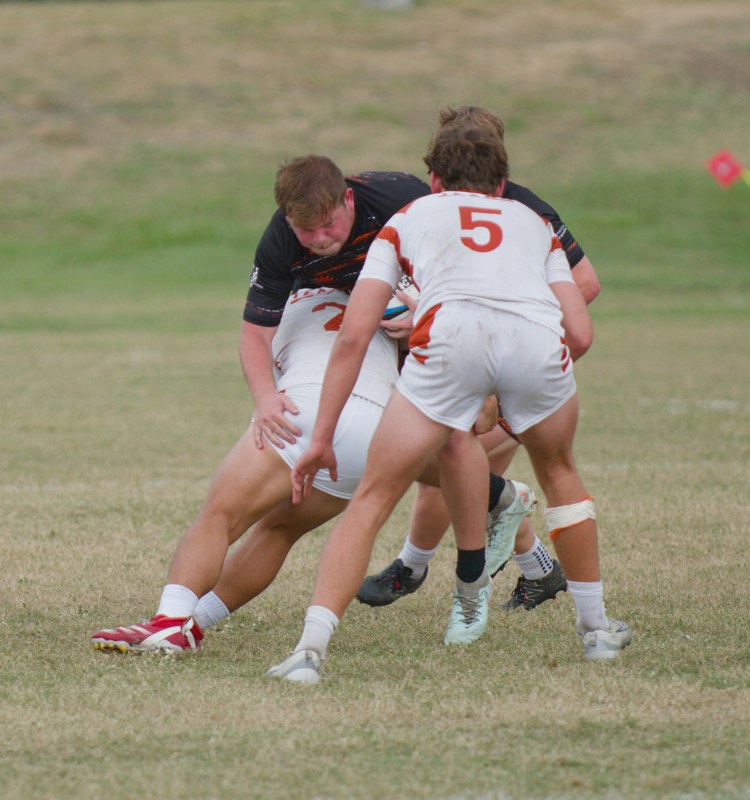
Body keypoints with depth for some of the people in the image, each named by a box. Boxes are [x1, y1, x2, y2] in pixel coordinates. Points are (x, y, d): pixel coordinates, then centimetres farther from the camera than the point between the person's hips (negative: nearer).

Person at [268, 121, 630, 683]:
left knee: (373, 500, 9)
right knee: (559, 472, 32)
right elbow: (580, 328, 25)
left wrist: (321, 438, 26)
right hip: (540, 337, 2)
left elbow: (353, 336, 23)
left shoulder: (410, 218, 33)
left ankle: (312, 649, -4)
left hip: (452, 332, -2)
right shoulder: (532, 222, 37)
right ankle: (597, 627, 38)